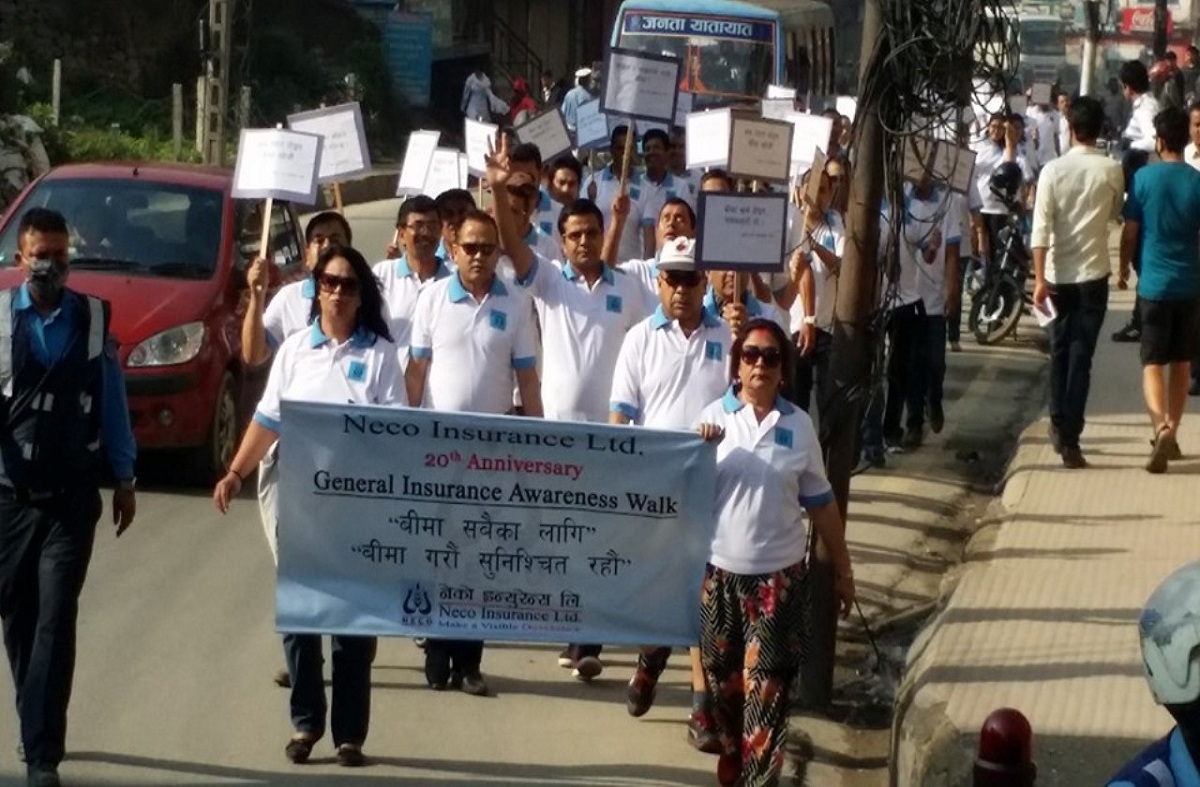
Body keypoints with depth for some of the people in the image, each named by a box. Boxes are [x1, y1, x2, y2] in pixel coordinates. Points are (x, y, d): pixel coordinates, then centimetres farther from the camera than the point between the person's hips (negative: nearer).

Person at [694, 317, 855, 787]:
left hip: (778, 575, 0)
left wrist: (843, 571, 10)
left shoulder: (798, 426, 1)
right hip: (719, 571, 1)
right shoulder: (714, 416, -2)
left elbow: (820, 503, 8)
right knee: (723, 679, 12)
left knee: (766, 687, -6)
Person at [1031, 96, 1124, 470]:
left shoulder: (1054, 170, -7)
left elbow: (1041, 229, -11)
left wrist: (1040, 278, -9)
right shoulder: (1111, 170, -7)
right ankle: (1069, 439, -7)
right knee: (1081, 357, -1)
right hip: (1093, 273, -1)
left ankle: (1059, 425, 27)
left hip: (1059, 274, 1)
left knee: (1060, 350, 18)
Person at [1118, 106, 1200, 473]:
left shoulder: (1144, 178, -6)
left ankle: (1161, 427, -23)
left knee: (1153, 363, -1)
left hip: (1153, 283, -2)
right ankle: (1170, 434, 23)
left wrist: (1123, 269, 14)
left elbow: (1129, 232, -1)